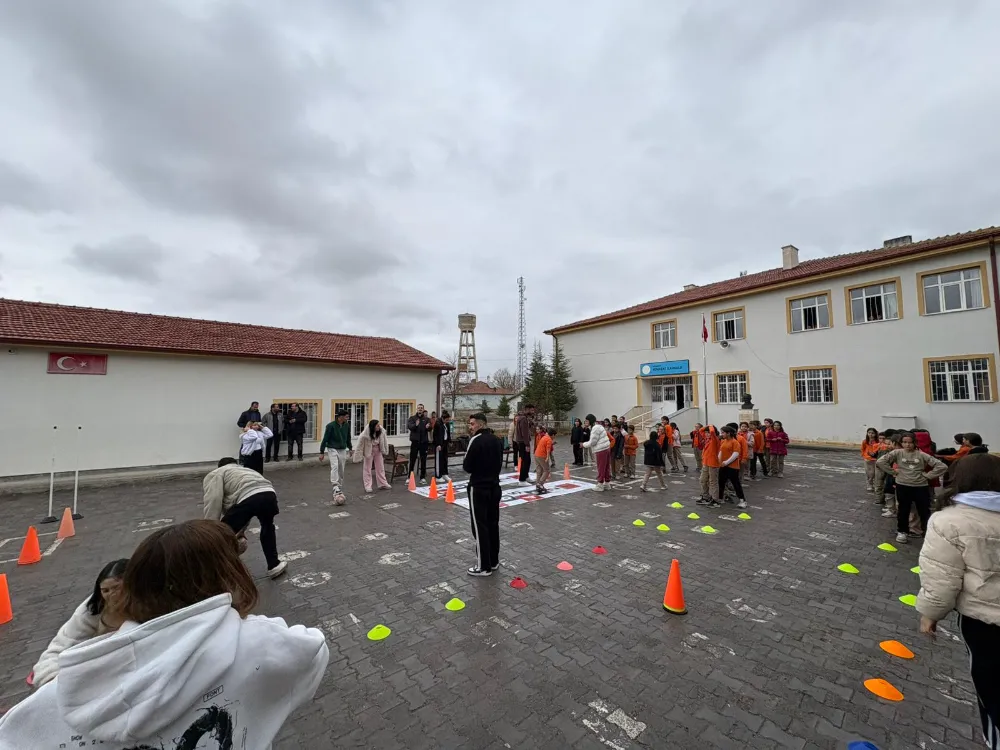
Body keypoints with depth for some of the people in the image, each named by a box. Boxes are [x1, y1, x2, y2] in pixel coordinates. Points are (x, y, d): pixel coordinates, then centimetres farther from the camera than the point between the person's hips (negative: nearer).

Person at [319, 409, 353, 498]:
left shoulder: (347, 425, 1)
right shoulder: (331, 426, -14)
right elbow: (325, 439, -9)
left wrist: (350, 448, 21)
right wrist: (322, 452, -8)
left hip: (343, 450, 5)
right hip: (332, 449, -5)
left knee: (341, 471, 6)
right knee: (335, 467, -24)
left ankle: (340, 490, 17)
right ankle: (336, 488, -32)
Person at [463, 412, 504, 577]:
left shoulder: (476, 440, -17)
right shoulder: (497, 440, 7)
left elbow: (467, 467, -13)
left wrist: (475, 469, 5)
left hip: (478, 488, -8)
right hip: (494, 486, 8)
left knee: (480, 527, 1)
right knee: (493, 524, 15)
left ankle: (484, 566, 8)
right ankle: (494, 561, 26)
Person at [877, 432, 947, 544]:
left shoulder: (922, 455, -3)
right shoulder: (897, 453, -3)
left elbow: (942, 466, -2)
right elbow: (881, 461, -7)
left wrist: (927, 475, -4)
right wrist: (893, 472, -4)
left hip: (921, 486, 0)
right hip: (903, 486, 0)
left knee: (924, 511, 7)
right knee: (903, 510, 12)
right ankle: (902, 532, 26)